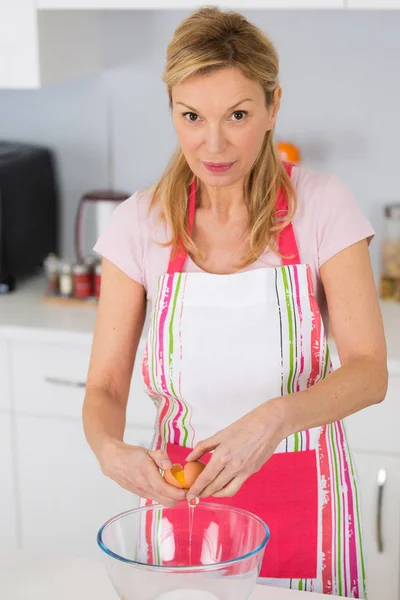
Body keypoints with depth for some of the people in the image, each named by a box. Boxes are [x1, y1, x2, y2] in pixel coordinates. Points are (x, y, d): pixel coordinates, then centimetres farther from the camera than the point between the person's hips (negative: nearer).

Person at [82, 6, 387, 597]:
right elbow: (105, 387, -6)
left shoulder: (322, 206, -11)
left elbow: (369, 371, -16)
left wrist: (276, 417, -34)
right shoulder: (141, 222, -7)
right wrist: (110, 449, -27)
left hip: (303, 501, -1)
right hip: (182, 492, 1)